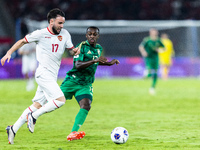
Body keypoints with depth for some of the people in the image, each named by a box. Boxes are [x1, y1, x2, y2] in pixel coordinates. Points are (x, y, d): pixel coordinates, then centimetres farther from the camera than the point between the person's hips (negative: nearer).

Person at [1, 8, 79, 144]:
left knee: (37, 105, 9)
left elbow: (71, 50, 14)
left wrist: (76, 51, -9)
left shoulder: (65, 34, 7)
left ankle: (13, 129, 16)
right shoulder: (40, 34, -6)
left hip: (52, 76, 7)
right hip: (43, 73, -7)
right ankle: (33, 117, -7)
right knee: (60, 100, -20)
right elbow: (23, 41, 6)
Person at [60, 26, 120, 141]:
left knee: (86, 106, -20)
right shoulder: (82, 46, -11)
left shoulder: (99, 48, 10)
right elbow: (77, 65, -24)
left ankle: (73, 133, -26)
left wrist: (109, 63, 20)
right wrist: (94, 60, -32)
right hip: (73, 80, -4)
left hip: (86, 84, 4)